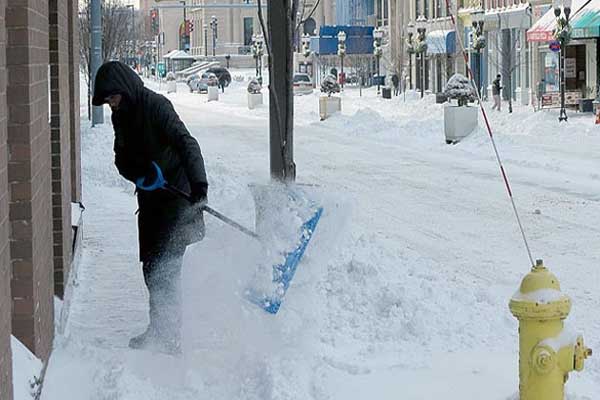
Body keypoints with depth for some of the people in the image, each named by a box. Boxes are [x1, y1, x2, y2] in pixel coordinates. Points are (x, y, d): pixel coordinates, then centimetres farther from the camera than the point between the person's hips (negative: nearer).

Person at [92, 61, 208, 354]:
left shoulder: (155, 105, -17)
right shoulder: (120, 115, 9)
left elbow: (186, 143, -26)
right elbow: (122, 158, 9)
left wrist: (198, 184, -38)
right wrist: (140, 174, -14)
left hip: (176, 196, -8)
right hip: (150, 198, 9)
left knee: (164, 267, -12)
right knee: (150, 264, 14)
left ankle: (168, 336, -8)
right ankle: (159, 330, 27)